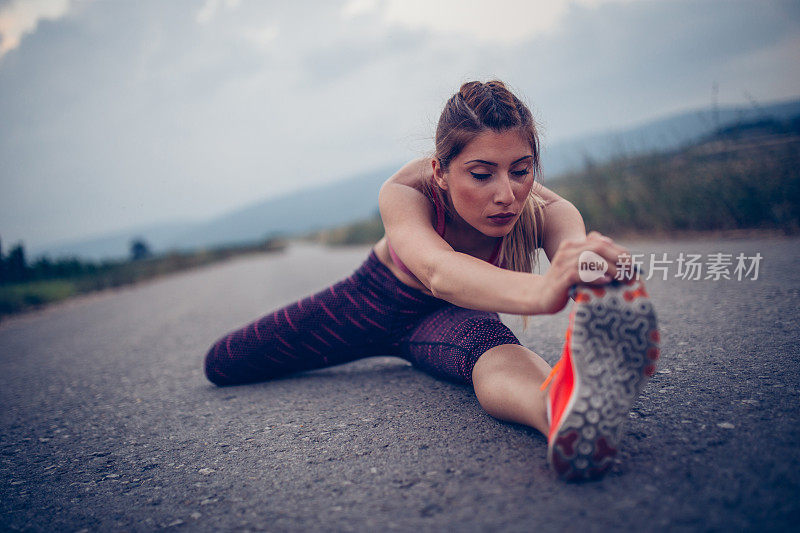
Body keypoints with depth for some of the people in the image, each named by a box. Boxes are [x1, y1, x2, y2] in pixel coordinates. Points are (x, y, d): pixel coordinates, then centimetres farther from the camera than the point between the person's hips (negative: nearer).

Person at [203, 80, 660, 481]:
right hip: (379, 299, 2)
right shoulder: (405, 193, -37)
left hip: (451, 316, -1)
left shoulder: (546, 212, -31)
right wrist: (539, 291, -81)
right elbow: (439, 271, -59)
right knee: (222, 365, 7)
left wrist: (602, 281, -80)